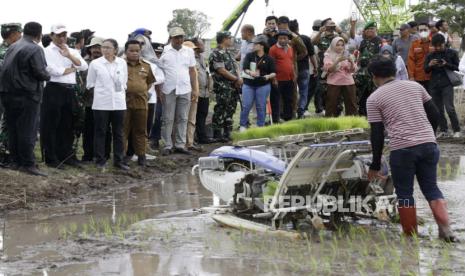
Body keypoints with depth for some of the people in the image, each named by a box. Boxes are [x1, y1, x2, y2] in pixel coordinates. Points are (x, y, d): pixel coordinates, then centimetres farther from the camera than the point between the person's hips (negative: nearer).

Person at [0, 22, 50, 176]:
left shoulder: (13, 47, 11)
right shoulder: (35, 49, -12)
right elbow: (40, 72, -17)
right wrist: (47, 76, 4)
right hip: (27, 94, -7)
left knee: (13, 129, 12)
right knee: (27, 130, -4)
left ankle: (16, 161, 18)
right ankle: (28, 164, -4)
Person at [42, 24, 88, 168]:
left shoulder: (73, 52, 16)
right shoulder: (47, 51, -1)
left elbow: (84, 66, 1)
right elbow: (53, 70, -14)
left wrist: (69, 55, -10)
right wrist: (72, 69, 0)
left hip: (70, 91, 5)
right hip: (53, 90, -5)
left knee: (67, 125, 11)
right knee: (51, 125, -1)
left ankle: (67, 155, 19)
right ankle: (51, 158, 4)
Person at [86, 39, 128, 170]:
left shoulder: (122, 63, 5)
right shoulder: (95, 63, -2)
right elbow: (90, 84, 5)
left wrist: (121, 90, 7)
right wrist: (101, 91, 3)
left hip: (119, 103, 2)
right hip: (101, 103, -2)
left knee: (118, 133, 7)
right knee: (100, 132, 2)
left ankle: (118, 160, 14)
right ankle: (100, 161, 8)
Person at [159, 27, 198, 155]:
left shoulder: (189, 51, 9)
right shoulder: (165, 51, -3)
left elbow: (192, 71, 13)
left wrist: (194, 89, 9)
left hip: (185, 90, 3)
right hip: (168, 90, -3)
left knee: (182, 119, 7)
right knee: (168, 119, 2)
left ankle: (180, 145, 13)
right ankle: (167, 146, 6)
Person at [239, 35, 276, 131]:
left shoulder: (268, 59, 1)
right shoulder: (249, 56, 5)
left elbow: (274, 73, 0)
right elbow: (245, 68, -6)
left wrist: (269, 76, -22)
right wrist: (250, 72, -29)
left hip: (263, 85, -1)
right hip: (248, 84, 1)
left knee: (261, 106, 4)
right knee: (246, 105, -1)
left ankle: (260, 126, 15)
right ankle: (243, 125, 10)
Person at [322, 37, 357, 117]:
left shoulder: (347, 55, 14)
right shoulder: (328, 56, 4)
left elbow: (353, 70, 6)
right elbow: (328, 69, -12)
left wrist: (351, 62, -13)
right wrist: (338, 61, -24)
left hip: (348, 82, 3)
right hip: (334, 83, -3)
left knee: (351, 104, 0)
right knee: (331, 105, -5)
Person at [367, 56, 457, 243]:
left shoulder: (374, 99, 3)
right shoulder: (415, 86, 14)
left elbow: (377, 134, 0)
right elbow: (434, 115, 13)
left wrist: (375, 165, 6)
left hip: (402, 149, -4)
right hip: (429, 145, 4)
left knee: (404, 194, 10)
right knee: (431, 188, 13)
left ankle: (411, 237, 12)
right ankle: (445, 230, -1)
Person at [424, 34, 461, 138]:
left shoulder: (452, 53, 1)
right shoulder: (430, 55, 9)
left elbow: (457, 67, 2)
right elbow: (426, 70, 11)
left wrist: (446, 64, -15)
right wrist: (429, 65, -12)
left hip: (447, 84, -4)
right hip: (434, 85, 4)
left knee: (450, 108, -12)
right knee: (438, 109, 6)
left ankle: (456, 130, -2)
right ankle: (443, 130, 16)